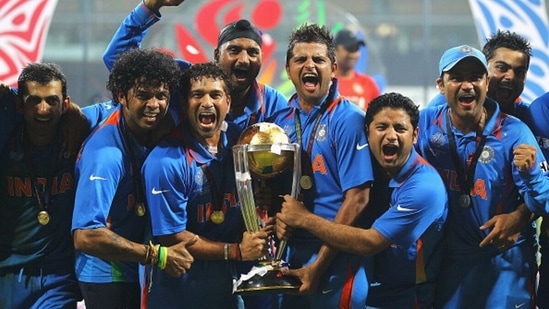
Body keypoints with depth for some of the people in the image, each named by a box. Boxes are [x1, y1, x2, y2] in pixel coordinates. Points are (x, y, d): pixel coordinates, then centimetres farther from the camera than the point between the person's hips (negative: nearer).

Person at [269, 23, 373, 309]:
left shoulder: (348, 119, -10)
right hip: (291, 252, 6)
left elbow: (357, 198, -15)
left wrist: (319, 265, -16)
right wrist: (277, 218, -8)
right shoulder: (282, 120, 7)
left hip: (335, 256, -6)